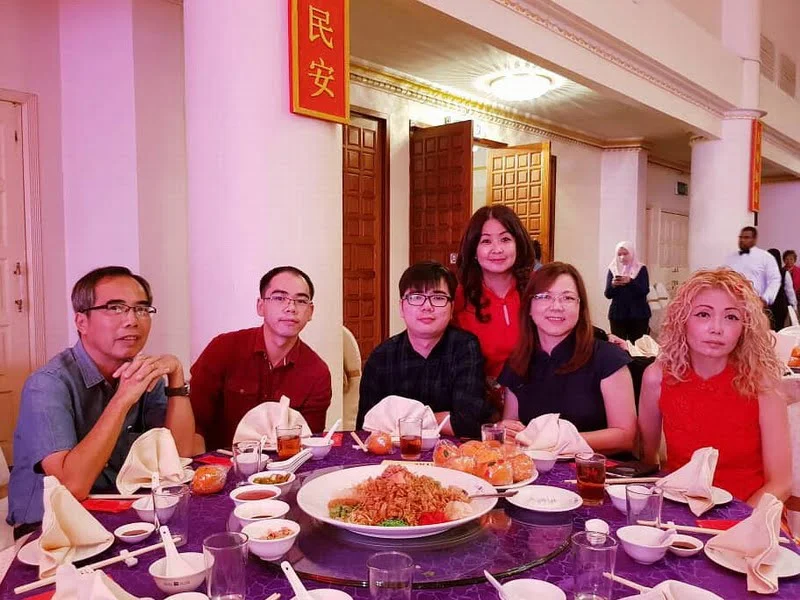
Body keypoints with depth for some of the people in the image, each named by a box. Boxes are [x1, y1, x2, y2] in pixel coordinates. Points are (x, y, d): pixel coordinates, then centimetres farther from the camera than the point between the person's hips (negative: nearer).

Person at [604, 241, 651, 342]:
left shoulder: (641, 269, 4)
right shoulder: (613, 269, 6)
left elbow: (645, 291, -8)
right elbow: (608, 294, 2)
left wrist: (630, 281, -23)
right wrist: (613, 284, -18)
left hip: (638, 314, -1)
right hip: (617, 314, 1)